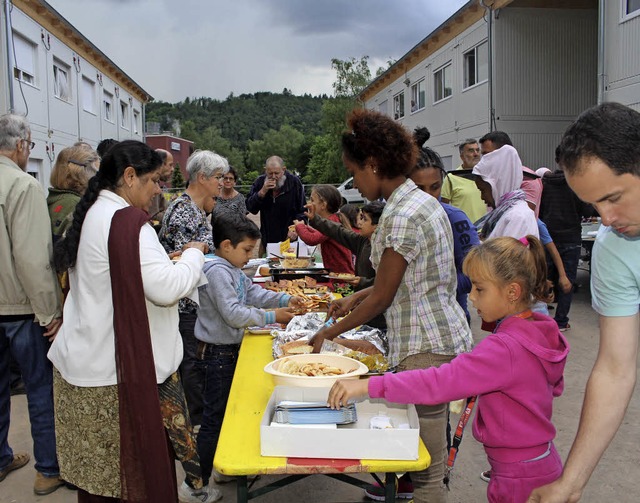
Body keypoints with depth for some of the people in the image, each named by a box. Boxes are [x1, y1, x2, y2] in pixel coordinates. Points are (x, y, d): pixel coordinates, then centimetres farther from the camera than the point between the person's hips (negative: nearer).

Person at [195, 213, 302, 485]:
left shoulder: (233, 270, 10)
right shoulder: (217, 272, -23)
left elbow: (253, 292, 15)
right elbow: (233, 314, -28)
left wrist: (285, 299, 2)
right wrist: (271, 317, -23)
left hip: (230, 349, 11)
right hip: (217, 353, -10)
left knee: (228, 410, 21)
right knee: (214, 417, -1)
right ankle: (199, 481, 11)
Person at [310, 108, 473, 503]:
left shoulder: (400, 215, -20)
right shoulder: (423, 200, 11)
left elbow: (383, 297, -14)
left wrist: (330, 333, -1)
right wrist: (356, 298, 17)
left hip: (425, 347, -10)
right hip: (444, 334, 10)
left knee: (427, 471, 2)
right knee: (431, 459, 21)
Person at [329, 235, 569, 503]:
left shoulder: (505, 348, -29)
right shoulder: (540, 333, 0)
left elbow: (441, 382, -38)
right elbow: (555, 387, 16)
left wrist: (368, 385, -39)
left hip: (520, 479, -9)